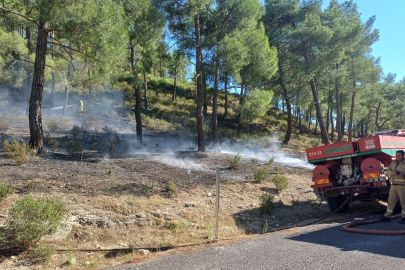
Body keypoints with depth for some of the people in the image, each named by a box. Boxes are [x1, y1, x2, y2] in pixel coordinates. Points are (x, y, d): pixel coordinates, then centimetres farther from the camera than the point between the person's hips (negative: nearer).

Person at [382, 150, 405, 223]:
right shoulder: (393, 163, 13)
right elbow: (388, 171, 8)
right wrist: (393, 172, -13)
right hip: (393, 185, 5)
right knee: (391, 200, 9)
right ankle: (387, 216, 15)